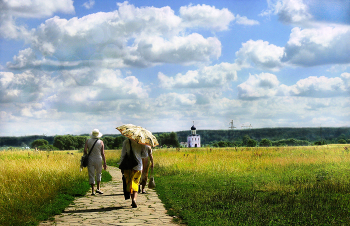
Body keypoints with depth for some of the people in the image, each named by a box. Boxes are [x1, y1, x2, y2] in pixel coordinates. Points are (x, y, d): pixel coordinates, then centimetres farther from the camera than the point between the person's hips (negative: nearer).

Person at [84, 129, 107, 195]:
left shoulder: (88, 141, 0)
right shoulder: (101, 142, -2)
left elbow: (85, 150, -11)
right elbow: (102, 153, -4)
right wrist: (104, 163, -1)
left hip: (90, 160, 1)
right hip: (98, 160, 0)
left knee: (91, 175, 5)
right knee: (99, 174, 18)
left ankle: (93, 191, 2)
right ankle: (98, 188, 9)